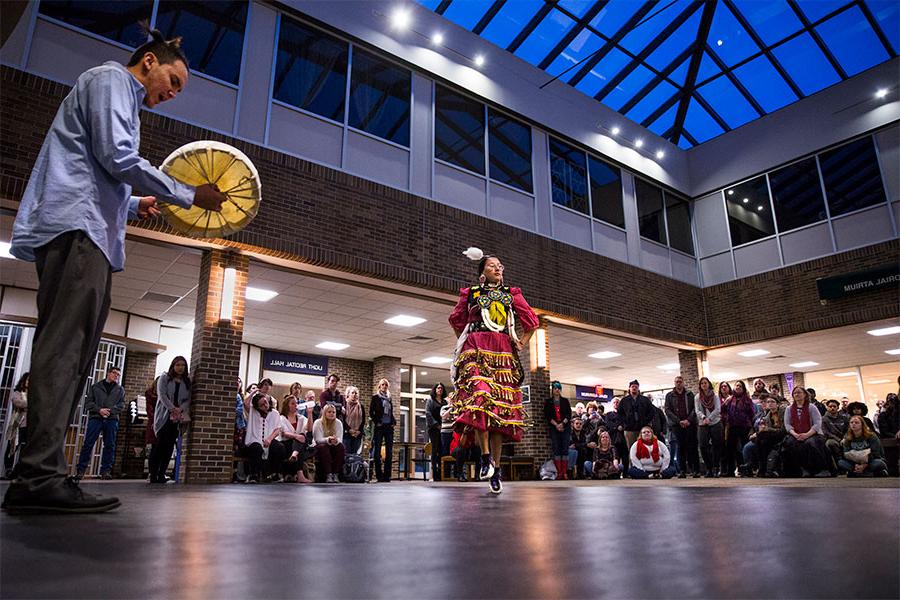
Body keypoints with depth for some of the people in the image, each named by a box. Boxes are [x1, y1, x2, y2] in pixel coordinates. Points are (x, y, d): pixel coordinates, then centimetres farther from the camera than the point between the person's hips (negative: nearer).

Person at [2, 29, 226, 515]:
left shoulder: (121, 97, 33)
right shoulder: (110, 79, 4)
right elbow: (117, 158, -12)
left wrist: (134, 206, 21)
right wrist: (188, 195, -7)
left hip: (88, 234, 10)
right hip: (78, 229, -10)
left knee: (72, 353, 2)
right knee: (65, 348, -18)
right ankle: (40, 476, -22)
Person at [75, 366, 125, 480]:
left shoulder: (120, 389, 18)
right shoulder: (96, 386, 15)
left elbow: (122, 405, 7)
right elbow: (88, 402, 6)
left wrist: (110, 410, -11)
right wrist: (99, 410, -10)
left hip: (112, 419, 1)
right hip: (95, 418, -1)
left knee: (109, 445, -3)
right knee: (88, 444, -6)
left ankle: (105, 470, 1)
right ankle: (80, 470, 0)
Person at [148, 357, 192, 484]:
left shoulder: (187, 382, 15)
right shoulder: (164, 378, 6)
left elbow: (188, 399, 7)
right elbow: (162, 395, -5)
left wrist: (180, 409, -12)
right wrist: (172, 408, -15)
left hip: (178, 418, 3)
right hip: (164, 416, -3)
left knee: (170, 446, -2)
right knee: (160, 444, -9)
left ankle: (161, 473, 0)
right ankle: (153, 474, -6)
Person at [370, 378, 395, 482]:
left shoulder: (390, 398, 16)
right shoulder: (375, 397, 3)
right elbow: (371, 412, -1)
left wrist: (394, 422, 5)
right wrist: (376, 422, -9)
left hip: (389, 427, 5)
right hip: (379, 427, -5)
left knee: (389, 452, 3)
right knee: (377, 451, -4)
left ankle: (387, 475, 7)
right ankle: (379, 475, 0)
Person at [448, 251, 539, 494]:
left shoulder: (512, 294, 19)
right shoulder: (470, 293, 16)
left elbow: (531, 321, 20)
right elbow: (456, 320, 28)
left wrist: (522, 343, 12)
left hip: (504, 354, 2)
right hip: (477, 350, -1)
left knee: (502, 407, -5)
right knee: (480, 395, -27)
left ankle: (496, 470, 0)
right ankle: (486, 456, -23)